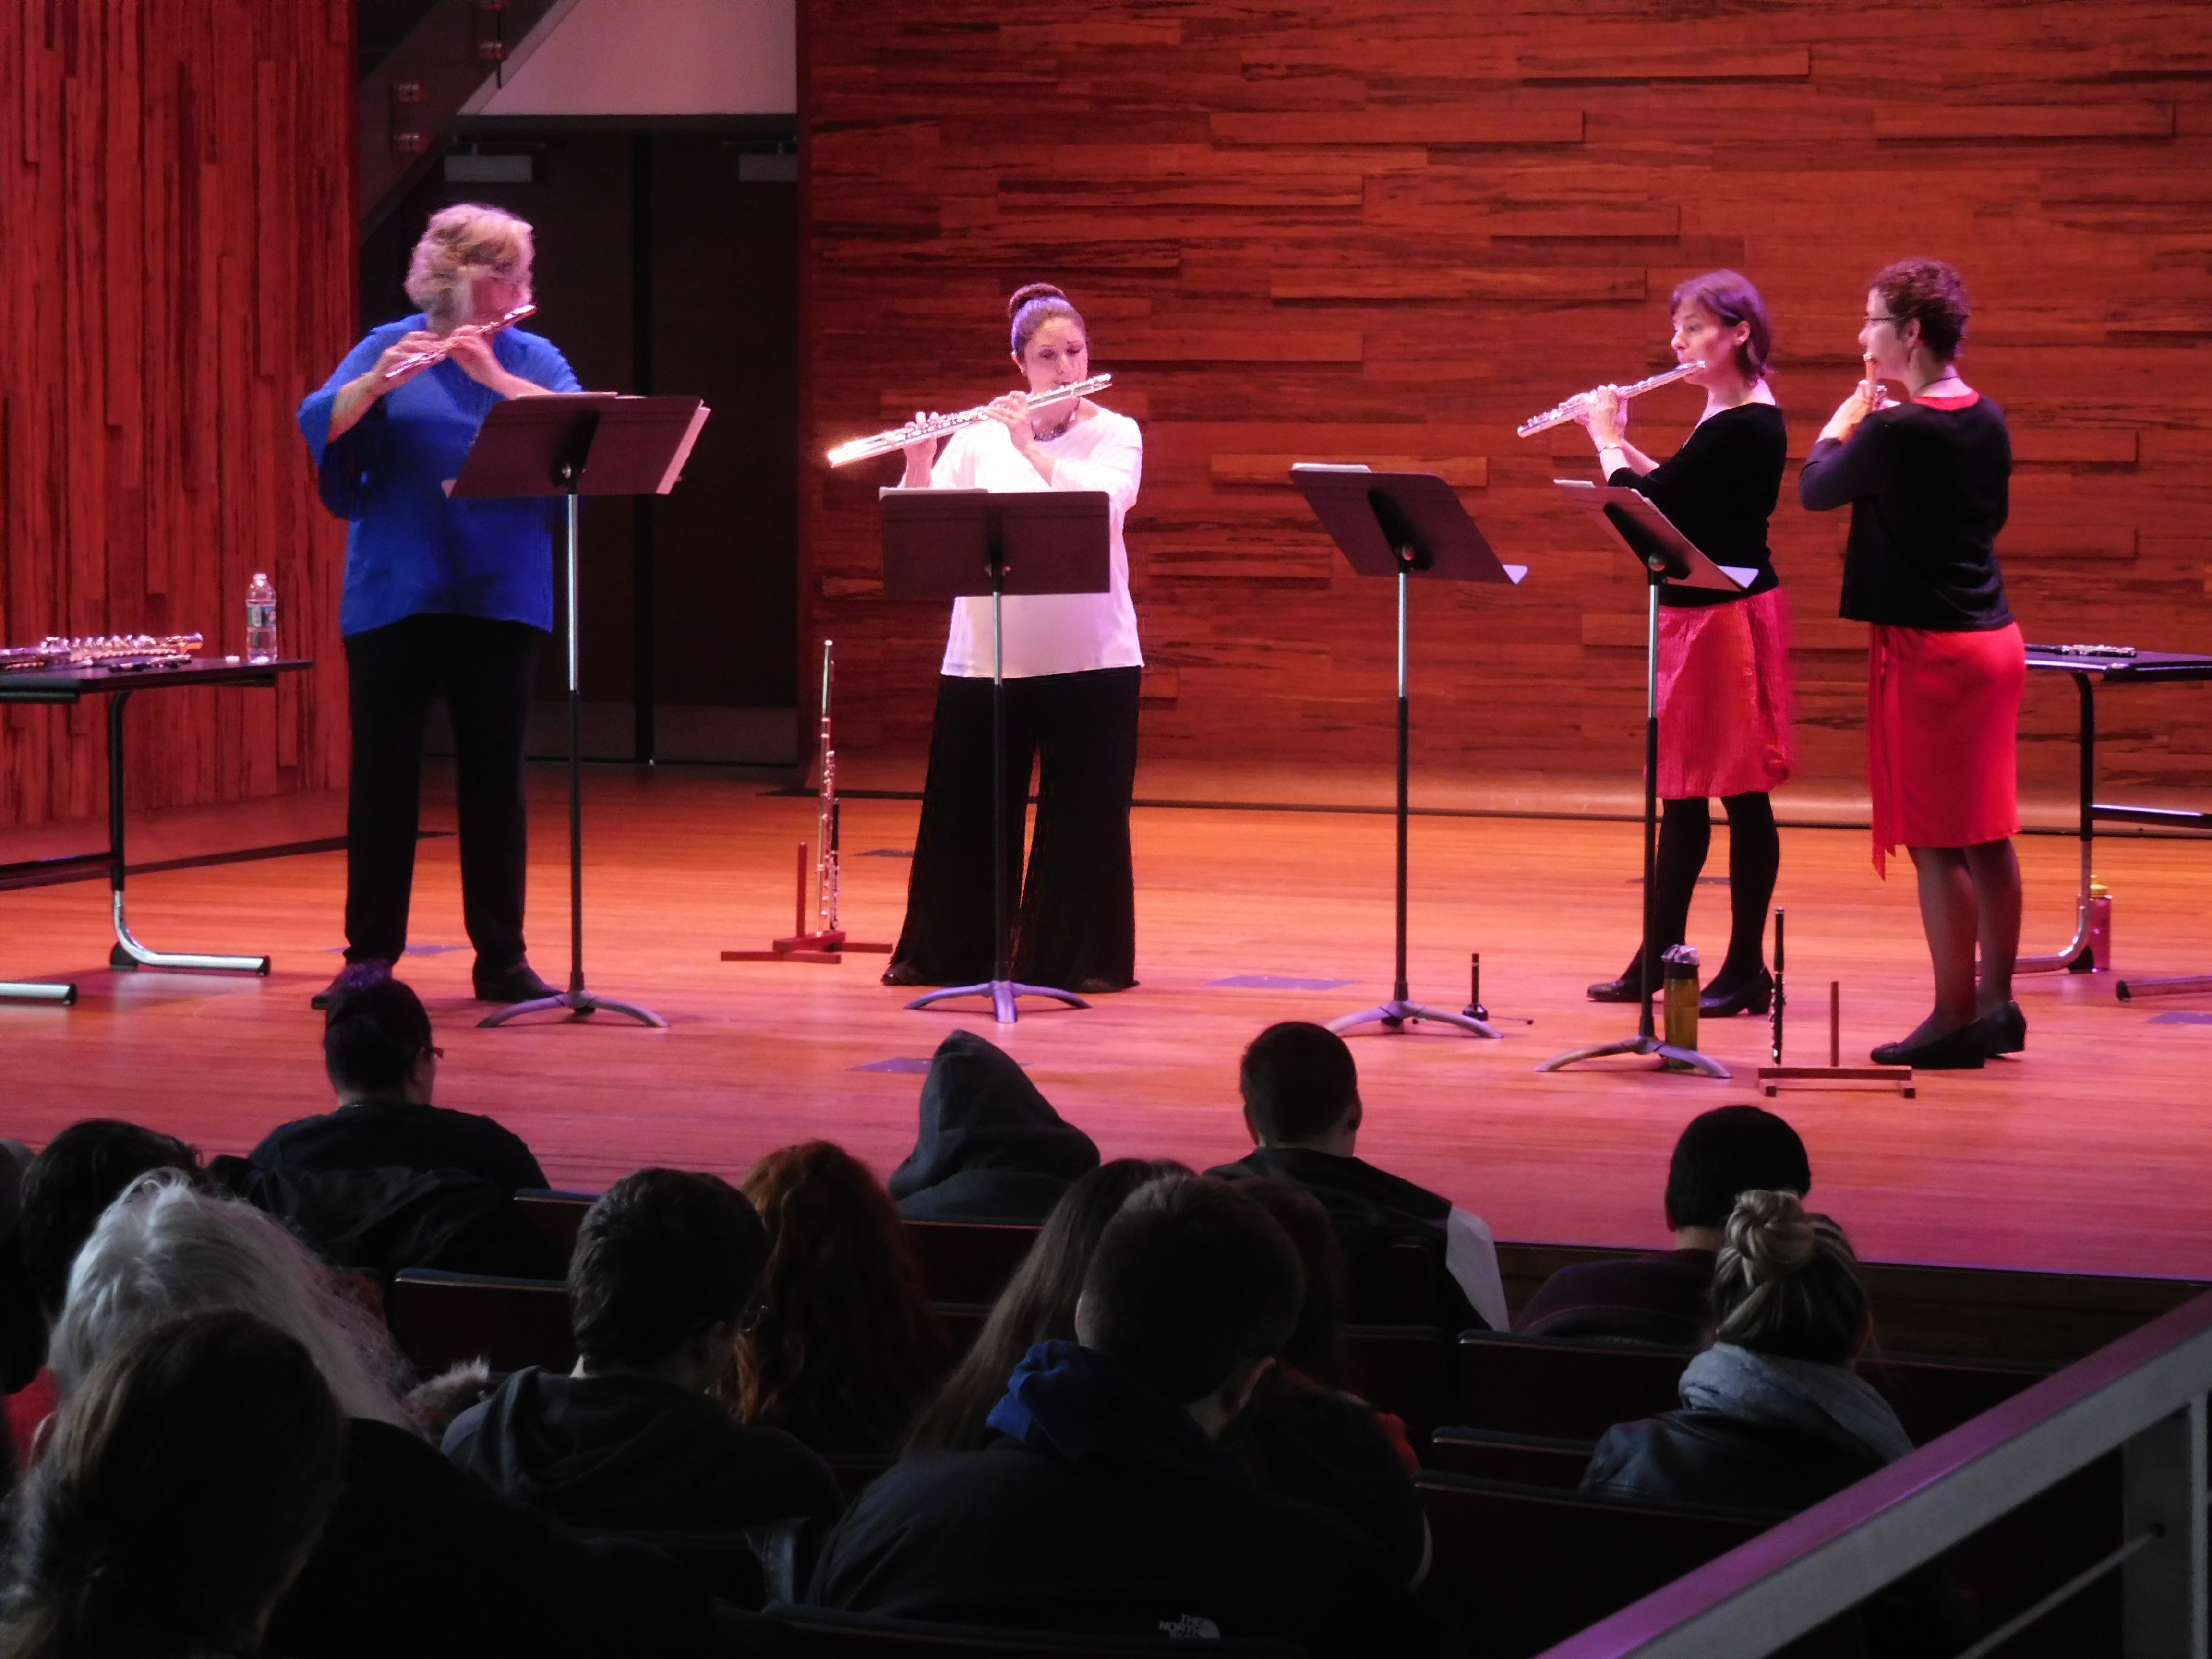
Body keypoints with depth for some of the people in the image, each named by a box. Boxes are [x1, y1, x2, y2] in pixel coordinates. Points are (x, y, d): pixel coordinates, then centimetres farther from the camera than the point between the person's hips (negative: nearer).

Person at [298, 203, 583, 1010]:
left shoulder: (531, 357, 7)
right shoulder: (388, 348, 3)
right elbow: (320, 425, -11)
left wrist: (494, 376, -22)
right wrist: (379, 381, -29)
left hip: (502, 602, 1)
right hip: (395, 599, -1)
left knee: (495, 777, 4)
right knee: (383, 773, 0)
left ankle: (503, 957, 9)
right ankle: (370, 956, 6)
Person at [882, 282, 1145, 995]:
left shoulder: (1115, 434, 2)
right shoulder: (980, 436, 4)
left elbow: (1105, 502, -18)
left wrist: (1031, 449, -23)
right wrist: (918, 468, -20)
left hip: (1090, 657, -1)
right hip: (985, 657, 1)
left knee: (1083, 813, 2)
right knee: (967, 807, 7)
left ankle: (1076, 957, 12)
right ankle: (950, 951, 20)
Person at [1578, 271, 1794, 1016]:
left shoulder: (1743, 426, -19)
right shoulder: (1730, 415, 11)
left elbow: (1644, 501, -20)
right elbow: (1673, 495, 20)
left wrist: (1608, 439, -3)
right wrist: (1620, 440, 13)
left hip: (1730, 618, -10)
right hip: (1695, 617, 10)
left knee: (1739, 790, -3)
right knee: (1682, 790, 15)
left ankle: (1747, 969, 3)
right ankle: (1659, 955, 23)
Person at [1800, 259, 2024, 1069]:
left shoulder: (1897, 433, -18)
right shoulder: (1986, 421, 6)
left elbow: (1816, 490, -6)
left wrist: (1840, 426, 14)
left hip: (1929, 649, -8)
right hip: (1992, 637, 8)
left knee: (1936, 843, -3)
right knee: (1986, 835, 13)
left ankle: (1955, 1020, 0)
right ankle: (1997, 1004, 20)